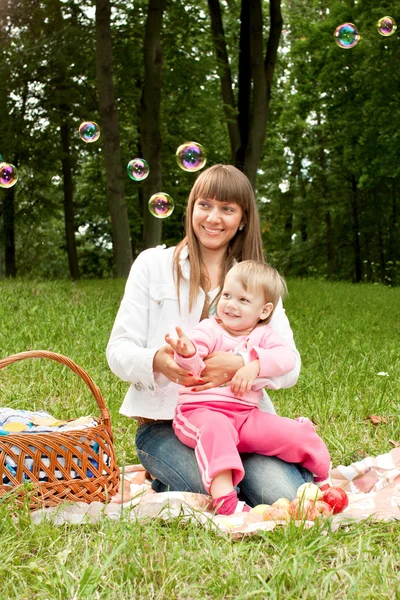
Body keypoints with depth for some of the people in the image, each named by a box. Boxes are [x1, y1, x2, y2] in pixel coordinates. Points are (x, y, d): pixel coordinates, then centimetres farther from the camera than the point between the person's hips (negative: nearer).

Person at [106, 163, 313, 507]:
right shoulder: (154, 264, 8)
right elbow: (118, 351, 1)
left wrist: (238, 366, -22)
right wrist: (157, 361, -23)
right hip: (164, 423, -2)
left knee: (285, 497, -25)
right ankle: (167, 488, 2)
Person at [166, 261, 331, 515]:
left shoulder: (263, 335, 12)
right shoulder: (209, 330, 1)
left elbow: (286, 356, -8)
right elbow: (193, 368, -16)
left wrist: (256, 365, -24)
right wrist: (187, 353, -40)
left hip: (245, 414, 3)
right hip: (201, 410, -3)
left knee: (293, 433, -9)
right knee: (215, 428, -38)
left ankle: (323, 477, 22)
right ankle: (224, 498, -46)